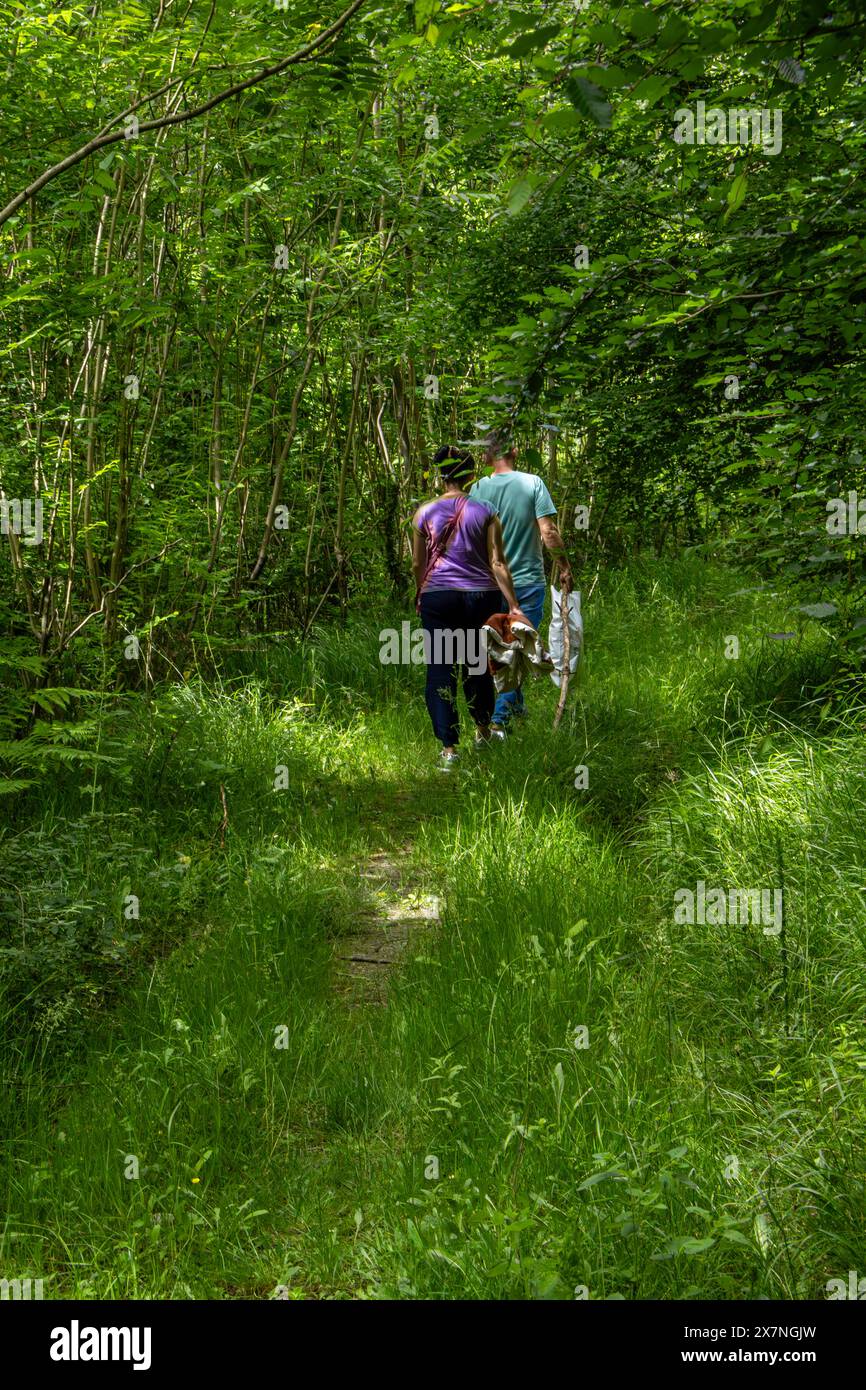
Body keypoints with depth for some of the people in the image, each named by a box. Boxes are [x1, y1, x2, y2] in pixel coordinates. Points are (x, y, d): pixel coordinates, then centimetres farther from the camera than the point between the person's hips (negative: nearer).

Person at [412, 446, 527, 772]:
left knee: (440, 669, 1)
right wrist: (513, 606, -1)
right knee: (478, 665, 18)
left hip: (437, 596, -1)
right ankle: (482, 730, 36)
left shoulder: (424, 513, 0)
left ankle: (449, 747, -5)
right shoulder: (485, 512, 0)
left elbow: (417, 565, 7)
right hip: (481, 596, 1)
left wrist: (420, 596, 23)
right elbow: (497, 563, -3)